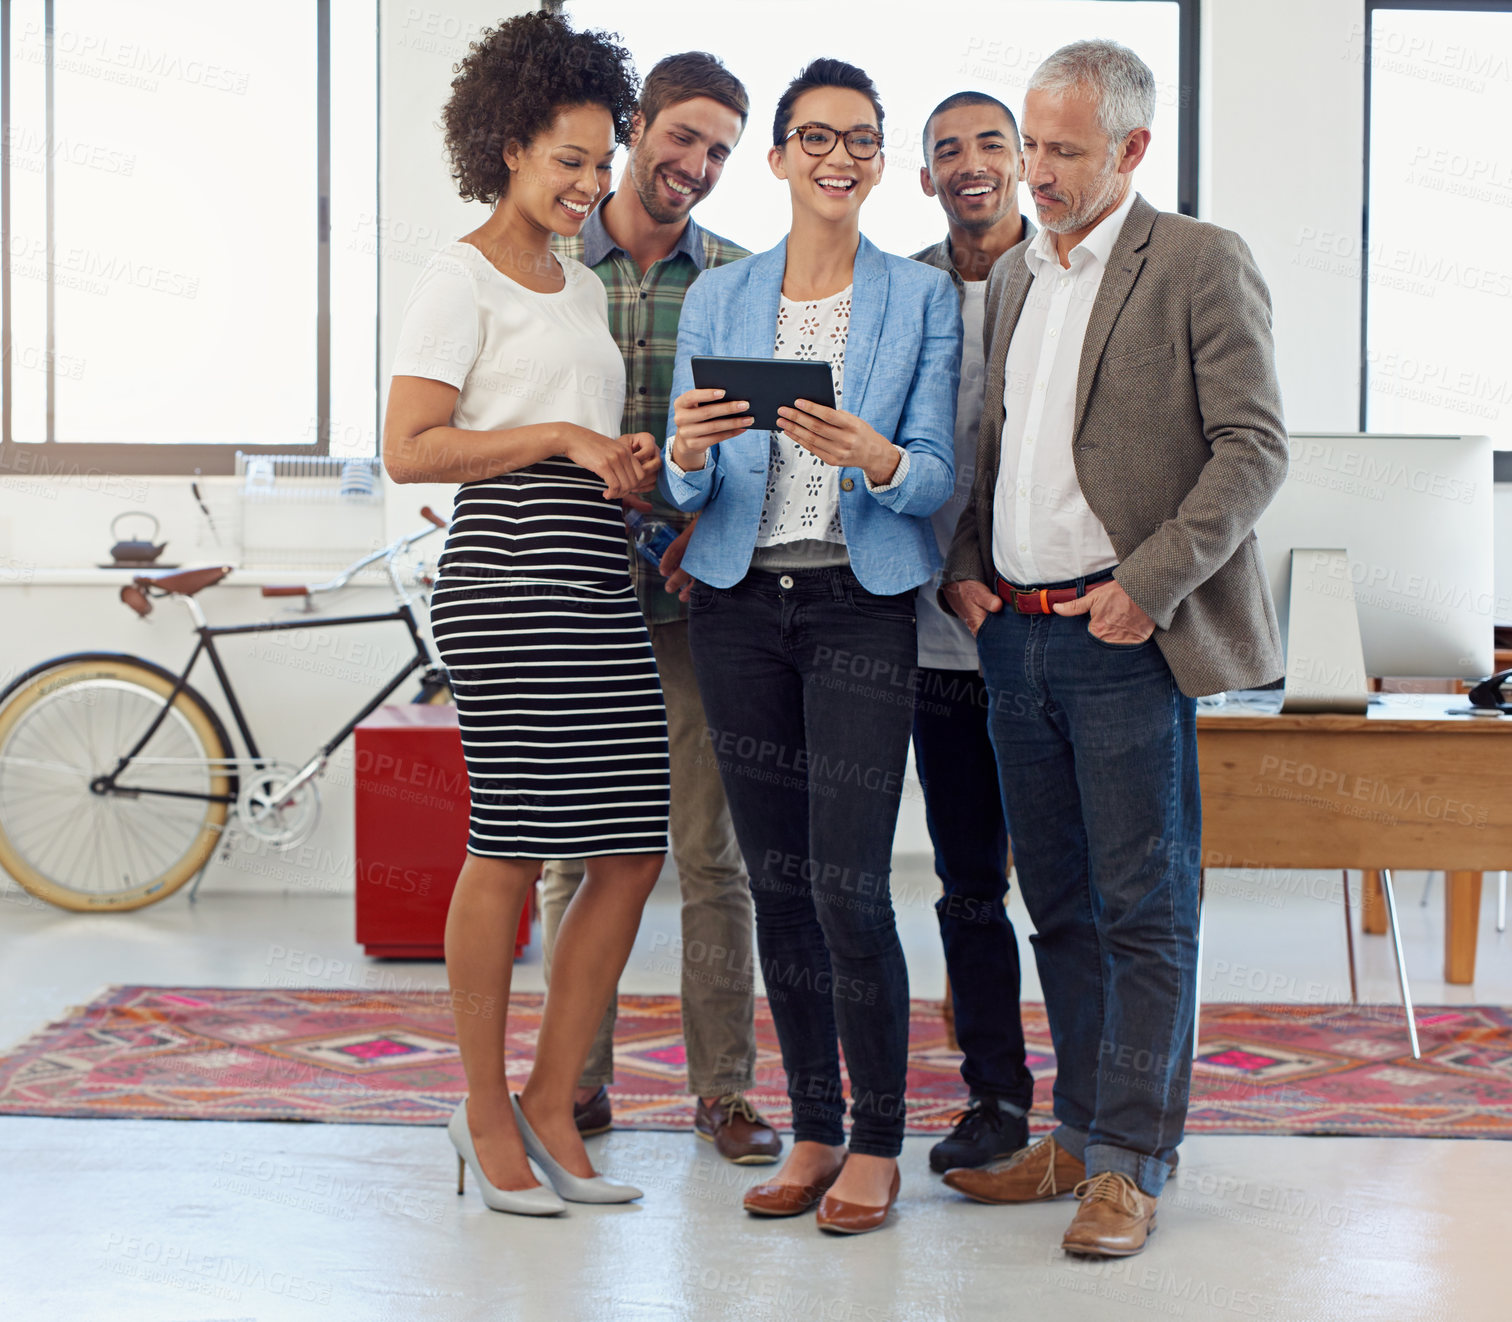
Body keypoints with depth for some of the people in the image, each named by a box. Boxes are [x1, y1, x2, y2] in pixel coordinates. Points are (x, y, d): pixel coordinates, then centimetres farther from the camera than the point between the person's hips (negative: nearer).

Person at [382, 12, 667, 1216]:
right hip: (508, 576, -8)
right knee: (510, 849, -4)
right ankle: (486, 1110, 10)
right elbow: (410, 449, -10)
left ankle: (550, 1100, 14)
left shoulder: (583, 287, 23)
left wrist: (631, 465, 8)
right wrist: (562, 438, -12)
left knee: (632, 853, 3)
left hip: (600, 578, 8)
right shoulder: (462, 277, -1)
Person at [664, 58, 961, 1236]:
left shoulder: (922, 298, 3)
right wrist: (687, 453, -16)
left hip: (862, 606, -3)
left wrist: (874, 460, -24)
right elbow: (690, 488, 7)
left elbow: (938, 475, -2)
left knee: (850, 885, -10)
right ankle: (813, 1131, 18)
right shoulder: (717, 299, 10)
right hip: (740, 607, 3)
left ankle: (878, 1145, 4)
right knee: (776, 882, 7)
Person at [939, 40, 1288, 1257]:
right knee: (1061, 904, 13)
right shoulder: (1013, 277, 17)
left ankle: (1133, 1162, 5)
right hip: (1016, 635, 7)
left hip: (1125, 637, -7)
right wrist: (965, 563, 9)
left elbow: (1255, 448, -10)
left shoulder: (1201, 265, -4)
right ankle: (1080, 1136, 23)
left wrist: (1150, 585, -16)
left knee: (1145, 907, -1)